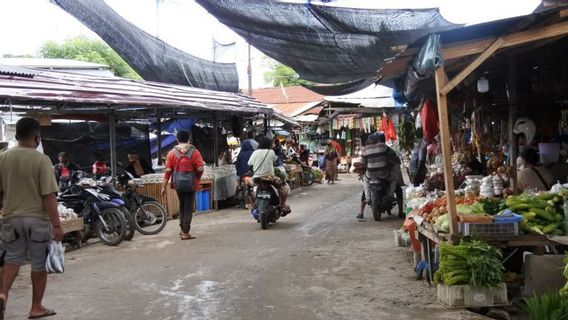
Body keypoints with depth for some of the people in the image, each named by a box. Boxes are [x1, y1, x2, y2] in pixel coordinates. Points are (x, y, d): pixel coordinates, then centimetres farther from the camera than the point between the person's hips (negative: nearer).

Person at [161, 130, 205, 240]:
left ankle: (182, 229, 24)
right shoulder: (194, 152, -5)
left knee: (182, 205, 21)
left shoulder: (172, 153, -2)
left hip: (178, 184, 2)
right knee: (189, 207, 3)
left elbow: (168, 171, -5)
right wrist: (197, 179, 10)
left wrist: (164, 187, -1)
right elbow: (200, 169, -10)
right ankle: (185, 232, 1)